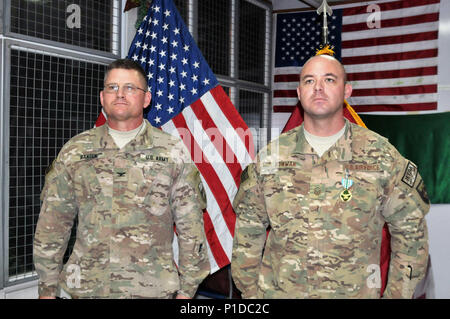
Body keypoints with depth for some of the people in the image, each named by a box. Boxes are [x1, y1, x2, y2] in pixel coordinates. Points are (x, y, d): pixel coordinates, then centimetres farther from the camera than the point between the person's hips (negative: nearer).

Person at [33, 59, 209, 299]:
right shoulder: (74, 151, 4)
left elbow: (191, 227, -1)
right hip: (87, 287, 2)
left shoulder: (173, 152, -2)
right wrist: (47, 287, 6)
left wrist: (186, 290, -2)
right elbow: (53, 223, 7)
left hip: (152, 288, -1)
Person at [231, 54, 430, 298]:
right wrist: (249, 290, 5)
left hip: (354, 292, -1)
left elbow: (410, 230, 2)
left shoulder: (381, 155, -4)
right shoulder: (270, 156, -1)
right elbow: (248, 230, 6)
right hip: (276, 291, 1)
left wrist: (397, 294, -1)